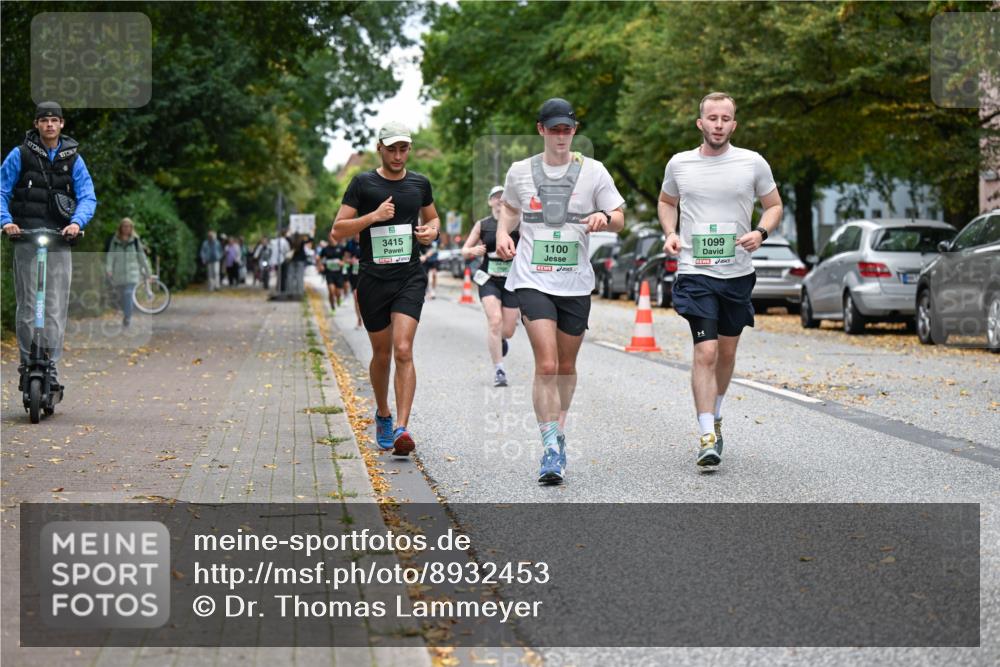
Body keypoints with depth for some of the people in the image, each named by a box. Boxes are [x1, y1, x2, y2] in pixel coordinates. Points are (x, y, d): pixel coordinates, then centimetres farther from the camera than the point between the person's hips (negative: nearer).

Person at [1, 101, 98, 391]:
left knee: (56, 307, -3)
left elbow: (87, 196, 3)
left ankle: (51, 365, 1)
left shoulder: (73, 158, 9)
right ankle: (27, 364, 5)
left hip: (60, 240, 1)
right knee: (28, 304, -1)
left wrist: (77, 221, -15)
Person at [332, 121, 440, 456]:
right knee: (382, 354, 11)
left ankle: (401, 428, -19)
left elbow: (432, 217, 27)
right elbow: (337, 231, -3)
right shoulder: (363, 184, 0)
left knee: (403, 350, -16)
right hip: (373, 280, 0)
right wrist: (373, 216, -16)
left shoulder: (419, 184, 9)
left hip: (410, 279, 0)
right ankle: (382, 415, 36)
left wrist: (432, 230, 4)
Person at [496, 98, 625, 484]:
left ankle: (558, 436, 33)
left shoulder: (592, 172, 2)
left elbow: (619, 220, 5)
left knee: (566, 366, 12)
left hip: (576, 283, 2)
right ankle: (551, 449, -15)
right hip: (532, 281, -1)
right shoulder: (520, 171, 5)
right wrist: (503, 232, 3)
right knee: (546, 365, -15)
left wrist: (605, 217, -19)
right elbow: (510, 207, 23)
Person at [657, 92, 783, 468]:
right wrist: (671, 234, 3)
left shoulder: (753, 164, 1)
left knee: (727, 351, 14)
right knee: (706, 351, -14)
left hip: (738, 272, 2)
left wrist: (761, 232, -9)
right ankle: (707, 437, -15)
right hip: (695, 272, -2)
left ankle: (714, 415, 38)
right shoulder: (679, 164, 3)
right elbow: (666, 201, 21)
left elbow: (774, 205, 11)